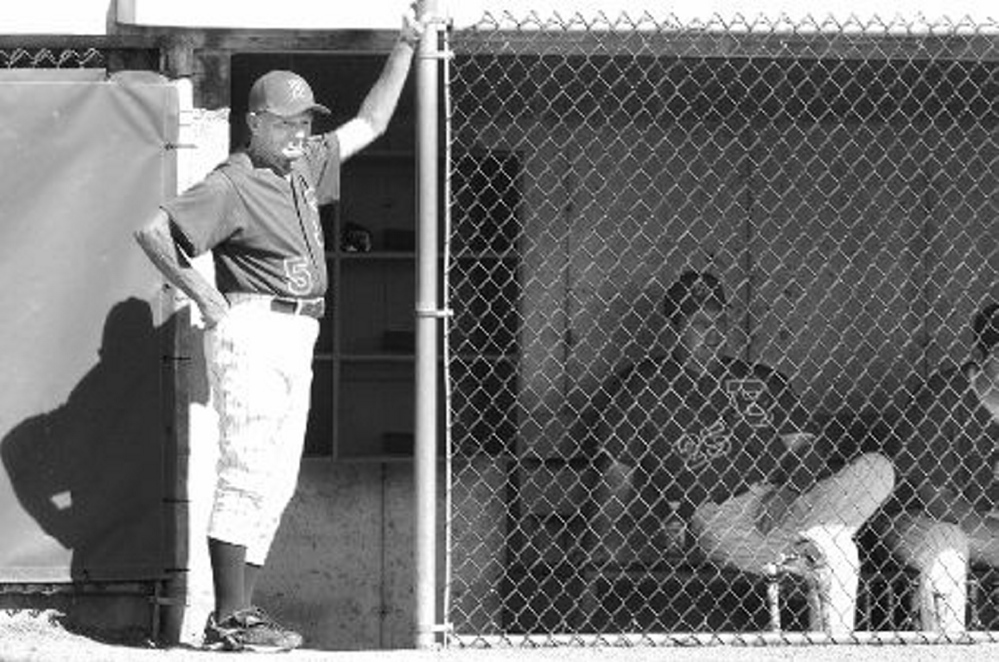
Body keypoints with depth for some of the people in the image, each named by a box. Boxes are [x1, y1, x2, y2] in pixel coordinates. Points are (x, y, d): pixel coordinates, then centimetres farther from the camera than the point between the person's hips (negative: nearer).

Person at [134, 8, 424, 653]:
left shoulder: (304, 167, 15)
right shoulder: (232, 185, -10)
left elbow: (370, 123, 25)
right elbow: (154, 231, -15)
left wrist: (406, 47, 21)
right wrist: (207, 298, -10)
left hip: (298, 340, 9)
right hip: (254, 332, -9)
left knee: (276, 484, 8)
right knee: (249, 477, -12)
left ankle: (240, 610, 11)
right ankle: (230, 620, -12)